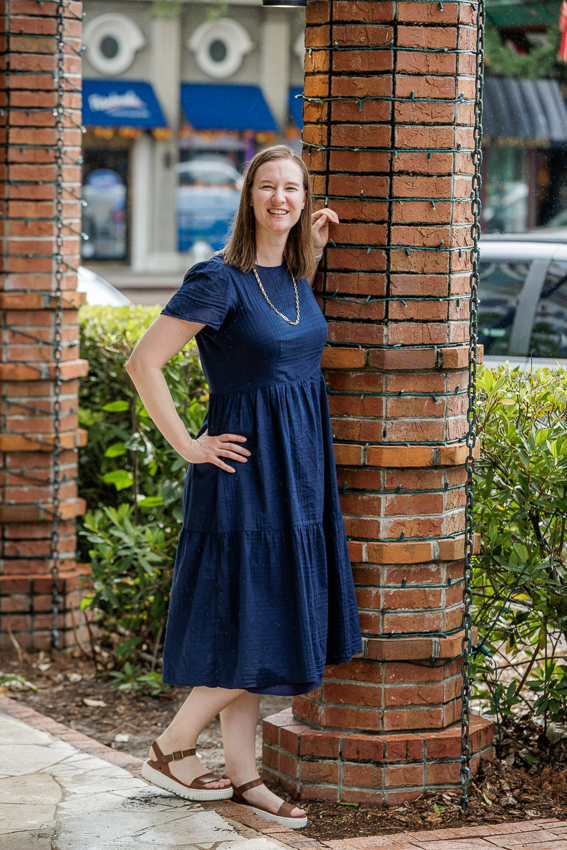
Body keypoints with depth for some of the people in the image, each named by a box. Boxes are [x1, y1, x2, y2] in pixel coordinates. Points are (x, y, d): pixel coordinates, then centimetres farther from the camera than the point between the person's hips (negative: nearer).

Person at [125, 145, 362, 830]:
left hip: (297, 475, 8)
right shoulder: (219, 279, -13)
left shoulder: (295, 276, 9)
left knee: (261, 631, 11)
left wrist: (313, 248, 18)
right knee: (250, 632, -5)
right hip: (247, 471, -7)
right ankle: (170, 750, 11)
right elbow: (143, 364, -15)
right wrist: (189, 446, -13)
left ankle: (242, 776, 18)